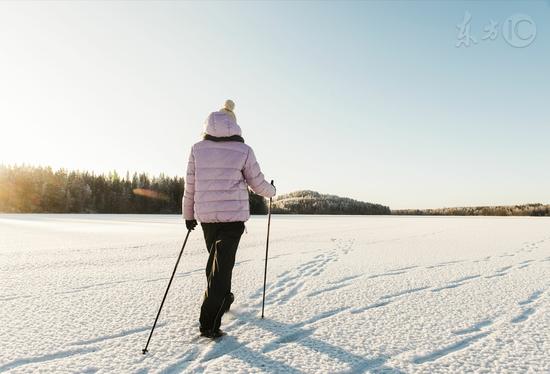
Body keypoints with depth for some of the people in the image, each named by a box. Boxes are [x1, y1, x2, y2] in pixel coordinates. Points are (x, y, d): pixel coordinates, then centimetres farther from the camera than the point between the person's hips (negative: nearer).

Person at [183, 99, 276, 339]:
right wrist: (271, 191, 21)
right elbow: (258, 184, 0)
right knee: (222, 264, 1)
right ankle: (209, 323, 1)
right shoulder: (243, 151, -7)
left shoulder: (198, 149, -1)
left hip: (206, 216, 4)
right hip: (234, 216, -3)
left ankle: (222, 299, 44)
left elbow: (190, 187, 2)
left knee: (215, 259, 23)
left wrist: (188, 215, 14)